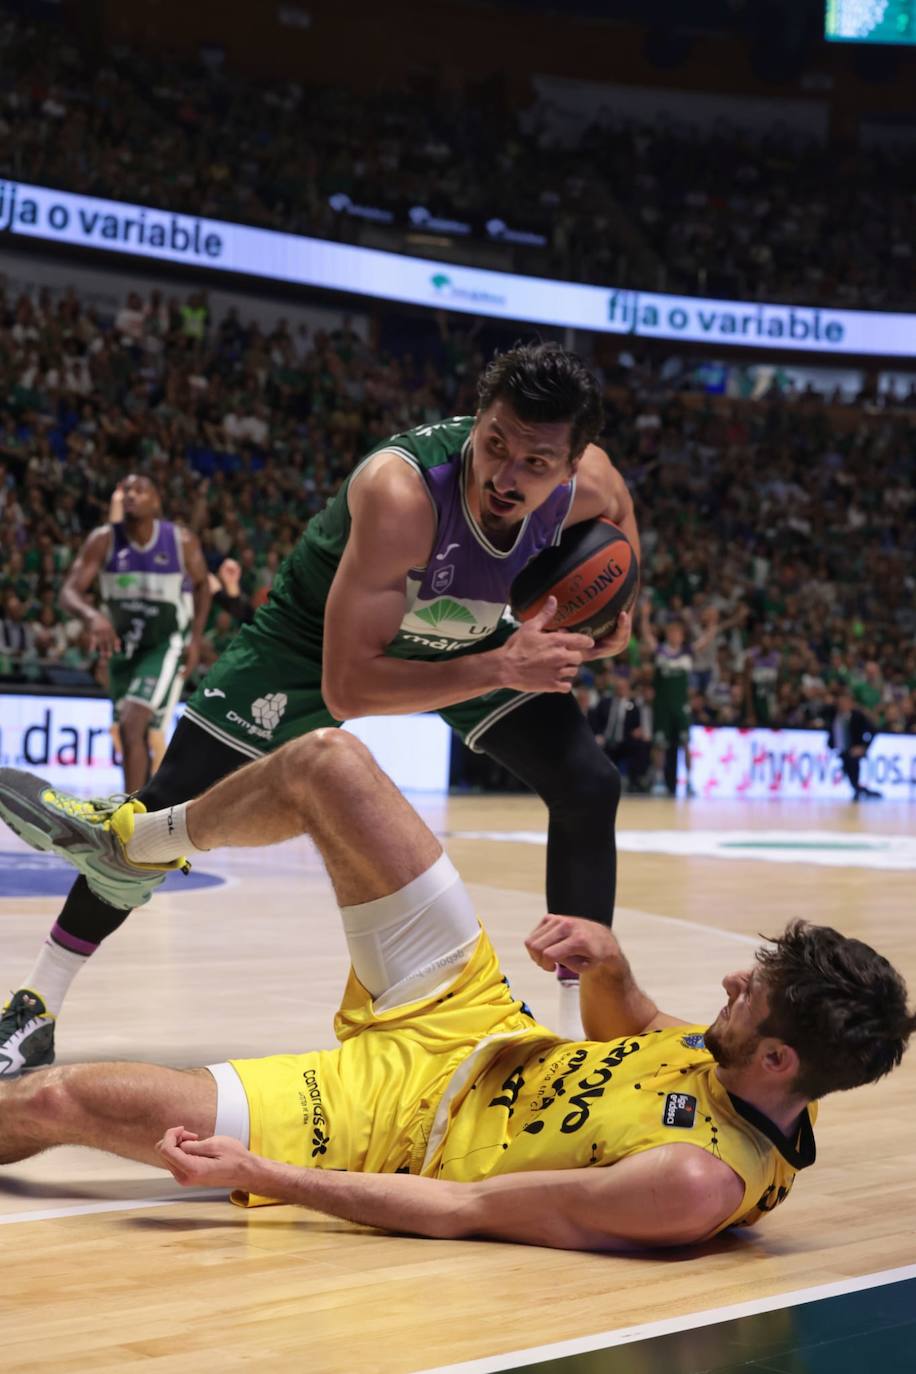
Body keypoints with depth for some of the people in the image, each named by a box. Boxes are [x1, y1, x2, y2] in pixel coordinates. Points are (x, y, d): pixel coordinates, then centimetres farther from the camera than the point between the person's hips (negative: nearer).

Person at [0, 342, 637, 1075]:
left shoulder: (594, 485, -27)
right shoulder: (401, 491, -43)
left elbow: (616, 551, 2)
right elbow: (347, 687, -42)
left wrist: (608, 623, -19)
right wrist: (502, 669, -48)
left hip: (473, 635, 4)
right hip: (322, 631, -4)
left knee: (591, 788, -9)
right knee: (172, 809, -8)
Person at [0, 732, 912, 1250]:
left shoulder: (698, 1180, -35)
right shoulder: (774, 1085, -11)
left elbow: (461, 1211, -31)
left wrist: (258, 1174, -27)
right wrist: (607, 965, -11)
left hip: (388, 1118, -7)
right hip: (478, 1029, 7)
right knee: (325, 760, 2)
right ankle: (128, 837, 32)